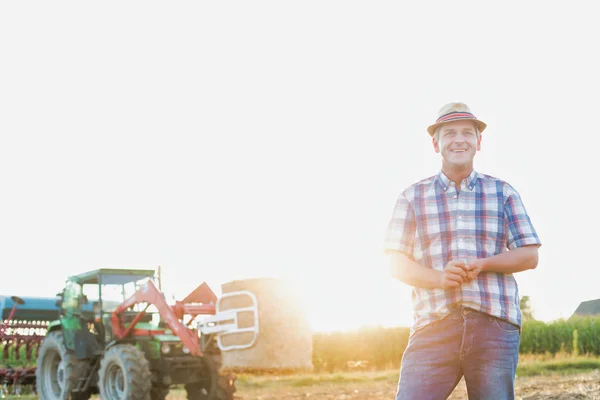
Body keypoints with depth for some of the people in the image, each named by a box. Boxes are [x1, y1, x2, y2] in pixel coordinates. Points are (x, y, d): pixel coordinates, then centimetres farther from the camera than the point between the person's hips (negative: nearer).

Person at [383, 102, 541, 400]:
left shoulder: (503, 193, 14)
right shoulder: (413, 197, 13)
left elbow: (529, 255, 9)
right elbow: (397, 263, 8)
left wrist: (481, 265, -9)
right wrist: (438, 278, -12)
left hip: (495, 323, 1)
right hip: (433, 325, 0)